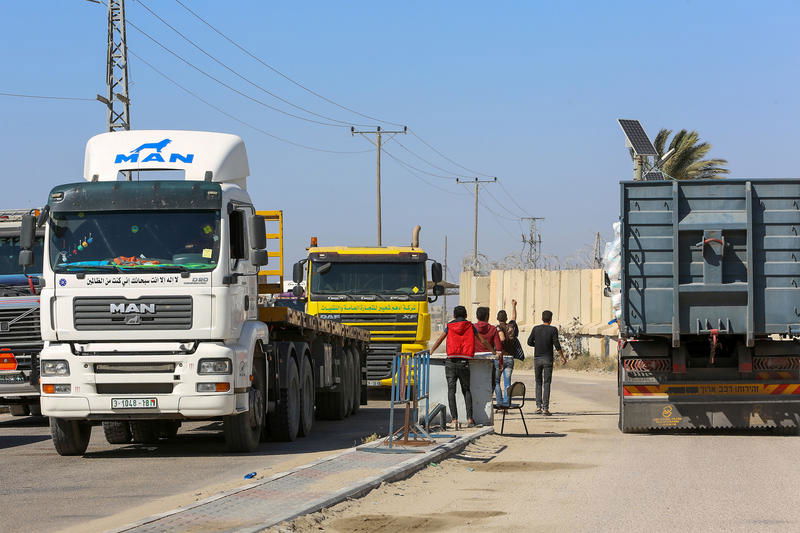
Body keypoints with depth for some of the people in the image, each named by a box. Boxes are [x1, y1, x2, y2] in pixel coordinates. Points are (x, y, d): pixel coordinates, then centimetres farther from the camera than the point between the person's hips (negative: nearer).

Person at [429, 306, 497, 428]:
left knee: (451, 390, -1)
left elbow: (439, 341, 14)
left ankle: (454, 419, -13)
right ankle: (469, 418, 1)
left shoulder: (449, 326, 11)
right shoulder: (470, 326, 11)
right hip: (464, 362, 1)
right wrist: (494, 352, 27)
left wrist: (430, 352, 26)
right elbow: (483, 341, 15)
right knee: (466, 390, 12)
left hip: (451, 362, -1)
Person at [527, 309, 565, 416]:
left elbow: (529, 342, 4)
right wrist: (562, 357, 2)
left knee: (538, 382, 14)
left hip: (537, 358, 3)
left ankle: (538, 406, 8)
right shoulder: (553, 330, -6)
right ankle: (545, 408, -7)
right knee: (546, 383, -1)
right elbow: (556, 344, -9)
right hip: (548, 359, -2)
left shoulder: (536, 329, 2)